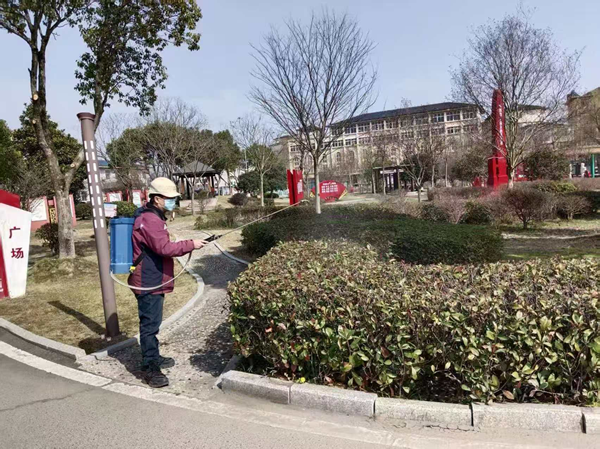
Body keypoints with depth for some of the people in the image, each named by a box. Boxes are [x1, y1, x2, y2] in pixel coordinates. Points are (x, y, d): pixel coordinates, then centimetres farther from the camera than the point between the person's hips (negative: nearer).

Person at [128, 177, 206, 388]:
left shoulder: (154, 216, 15)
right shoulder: (148, 220, -19)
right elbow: (164, 248, -26)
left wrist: (185, 246, 9)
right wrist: (190, 245, -20)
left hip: (154, 280, 11)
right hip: (148, 283, -11)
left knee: (153, 322, 20)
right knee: (150, 324, -4)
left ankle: (154, 358, 33)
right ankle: (150, 369, 4)